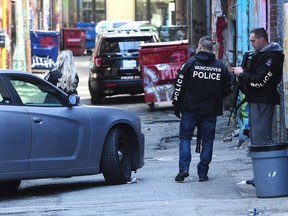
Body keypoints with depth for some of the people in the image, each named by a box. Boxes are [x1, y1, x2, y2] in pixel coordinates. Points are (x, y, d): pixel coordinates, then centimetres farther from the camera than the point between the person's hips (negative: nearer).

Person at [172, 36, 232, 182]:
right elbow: (227, 89, 6)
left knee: (185, 137, 8)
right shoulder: (220, 67, 1)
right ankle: (203, 173, 7)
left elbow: (179, 86, -7)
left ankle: (183, 169, -5)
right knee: (207, 141, 9)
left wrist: (176, 106, 3)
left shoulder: (190, 63, -7)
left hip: (190, 109, -2)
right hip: (211, 110, 2)